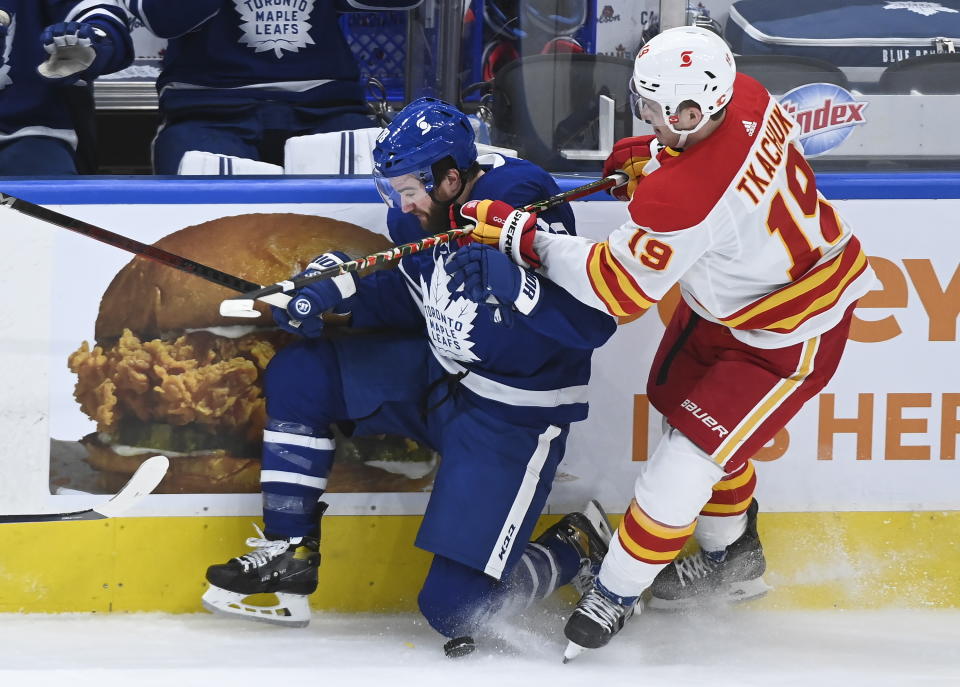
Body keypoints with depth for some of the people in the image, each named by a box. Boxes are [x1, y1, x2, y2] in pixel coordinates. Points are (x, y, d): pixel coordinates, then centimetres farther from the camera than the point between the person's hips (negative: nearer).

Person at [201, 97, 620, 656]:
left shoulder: (524, 204, -27)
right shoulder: (422, 210, -4)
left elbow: (592, 320, -31)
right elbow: (410, 299, 12)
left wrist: (513, 282, -41)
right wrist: (338, 287, -4)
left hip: (513, 412, -8)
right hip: (438, 372, 8)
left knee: (456, 605, -13)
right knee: (298, 377, 1)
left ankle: (581, 547, 14)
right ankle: (290, 553, 10)